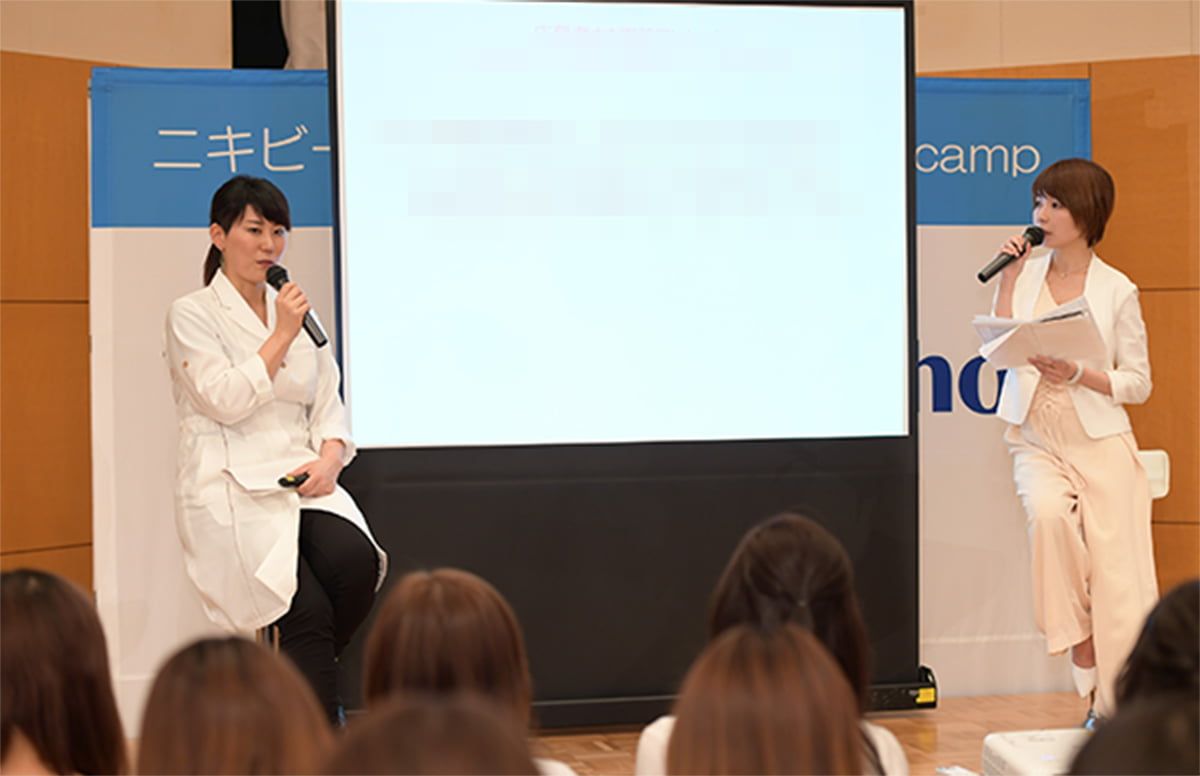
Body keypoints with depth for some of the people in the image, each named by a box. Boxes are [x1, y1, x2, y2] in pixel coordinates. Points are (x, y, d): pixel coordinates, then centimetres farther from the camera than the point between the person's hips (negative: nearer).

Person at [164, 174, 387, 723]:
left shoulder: (296, 314, 20)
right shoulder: (192, 316, 4)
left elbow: (329, 407, 17)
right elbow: (226, 401, -10)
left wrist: (328, 460, -3)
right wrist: (281, 337, -7)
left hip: (301, 480, 5)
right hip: (231, 488, -5)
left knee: (356, 563, -28)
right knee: (309, 609, -25)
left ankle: (301, 679, -3)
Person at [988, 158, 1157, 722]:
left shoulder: (1116, 291, 1)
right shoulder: (1026, 276, 8)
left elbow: (1138, 383, 1)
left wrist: (1079, 373, -15)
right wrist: (1008, 279, -7)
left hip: (1101, 444, -1)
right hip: (1037, 440, 2)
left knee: (1115, 574, -6)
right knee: (1048, 512, -30)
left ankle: (1116, 707, 6)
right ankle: (1085, 670, -14)